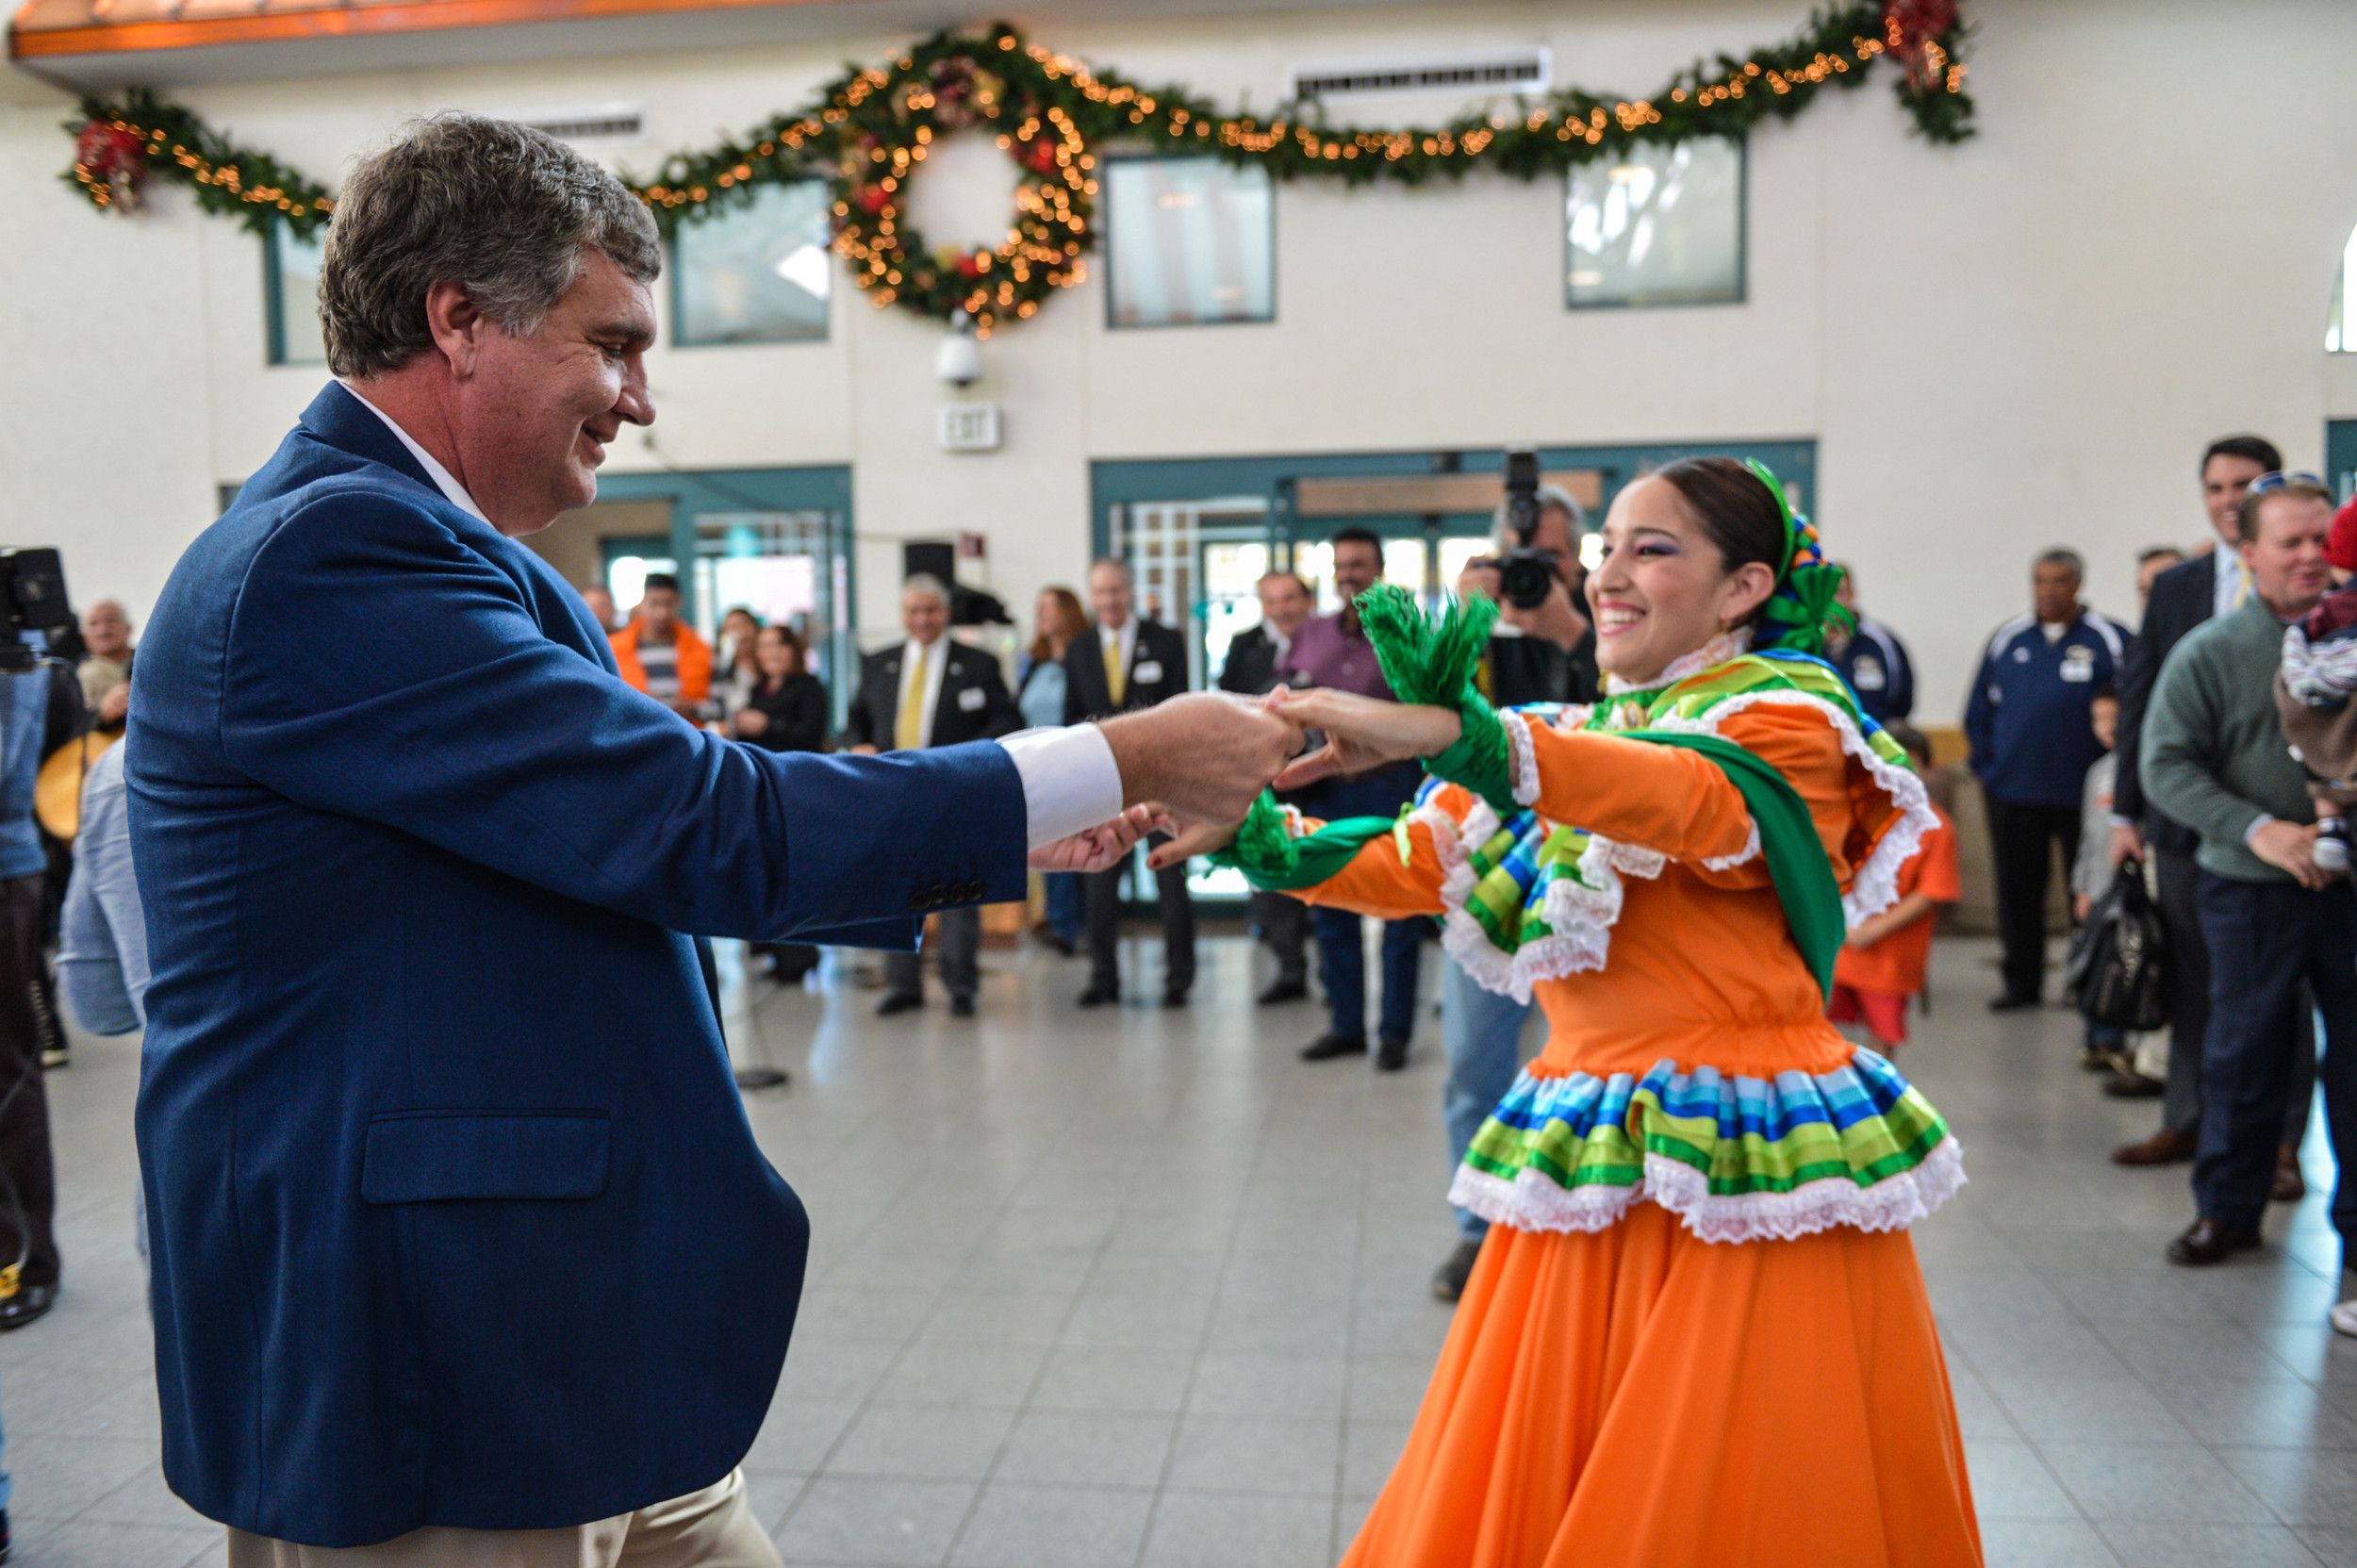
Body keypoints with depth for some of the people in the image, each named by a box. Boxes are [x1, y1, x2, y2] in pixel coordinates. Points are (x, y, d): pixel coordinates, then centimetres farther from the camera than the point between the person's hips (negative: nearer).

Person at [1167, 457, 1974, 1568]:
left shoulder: (1789, 719, -5)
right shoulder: (1575, 738, 15)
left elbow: (1693, 796, -29)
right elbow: (1419, 865, 8)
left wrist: (1449, 733, -44)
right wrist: (1244, 834, -8)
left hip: (1743, 1177, -6)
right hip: (1583, 1171, 6)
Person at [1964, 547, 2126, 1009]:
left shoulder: (2107, 639, -1)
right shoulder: (2008, 638, 9)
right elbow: (1978, 709, 14)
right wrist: (1986, 764, 7)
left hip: (2082, 793, -3)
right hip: (2012, 792, 3)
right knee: (2017, 890, 8)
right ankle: (2021, 982, 19)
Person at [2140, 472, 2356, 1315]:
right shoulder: (2208, 652, -3)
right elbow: (2167, 764, -6)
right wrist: (2257, 829, -17)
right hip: (2253, 889, -1)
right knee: (2245, 1049, 9)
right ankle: (2228, 1206, 23)